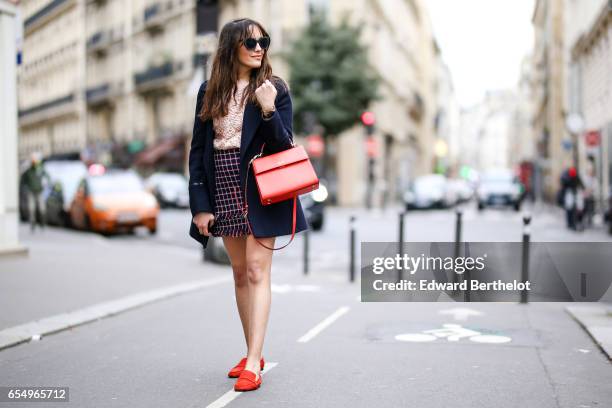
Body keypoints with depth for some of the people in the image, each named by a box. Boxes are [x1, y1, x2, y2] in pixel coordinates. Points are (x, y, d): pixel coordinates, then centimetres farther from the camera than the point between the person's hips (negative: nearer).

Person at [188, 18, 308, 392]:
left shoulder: (275, 88, -2)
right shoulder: (210, 91, 6)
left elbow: (285, 146, -6)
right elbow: (198, 149, 5)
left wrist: (269, 110, -23)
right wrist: (200, 204, 0)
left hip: (261, 193, -4)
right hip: (225, 193, 4)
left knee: (257, 271, -8)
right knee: (240, 273, 10)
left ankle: (253, 363, -5)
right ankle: (254, 353, 22)